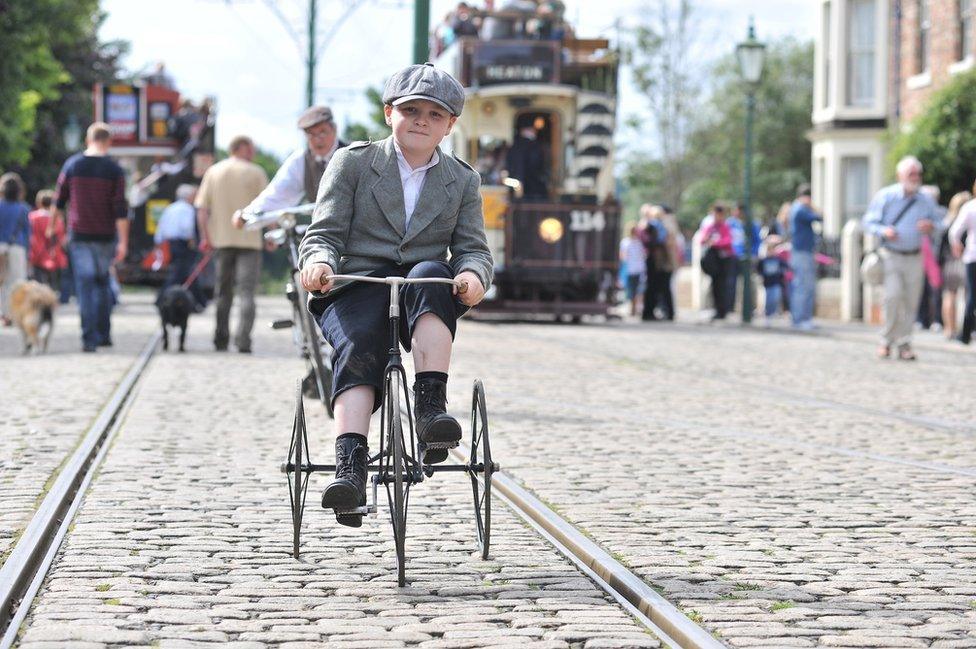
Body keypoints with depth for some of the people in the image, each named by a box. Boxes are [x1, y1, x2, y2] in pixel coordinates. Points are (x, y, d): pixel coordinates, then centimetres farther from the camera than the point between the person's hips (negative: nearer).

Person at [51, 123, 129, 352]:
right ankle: (104, 334, 16)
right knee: (103, 282, 16)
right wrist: (123, 242, -9)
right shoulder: (114, 170, -5)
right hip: (105, 236, 0)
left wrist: (53, 226, 22)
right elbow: (121, 209, -10)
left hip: (79, 235, 0)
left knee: (85, 285, 0)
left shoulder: (72, 165, 1)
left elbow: (59, 200, 8)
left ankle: (89, 338, -6)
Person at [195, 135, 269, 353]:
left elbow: (202, 208, 4)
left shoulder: (213, 172, 8)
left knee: (223, 292, 14)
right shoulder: (255, 173, -2)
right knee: (247, 292, -4)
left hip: (221, 238, 3)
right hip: (250, 238, -3)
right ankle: (243, 340, -16)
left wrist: (205, 236, 8)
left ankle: (221, 340, 16)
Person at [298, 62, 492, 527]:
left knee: (429, 274, -35)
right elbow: (324, 232, 2)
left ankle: (431, 404, -42)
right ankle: (350, 464, -49)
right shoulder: (353, 163, 8)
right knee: (357, 351, -33)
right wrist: (319, 262, -23)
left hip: (427, 296, 1)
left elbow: (473, 248, 6)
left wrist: (472, 275, -20)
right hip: (355, 291, -1)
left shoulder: (462, 181, 14)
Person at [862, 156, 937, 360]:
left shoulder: (926, 201, 8)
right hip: (891, 256, -3)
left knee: (911, 301, 0)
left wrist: (930, 228, -7)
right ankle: (887, 341, 0)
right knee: (893, 296, -15)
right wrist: (883, 231, -19)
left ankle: (904, 344, 10)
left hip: (914, 258, 3)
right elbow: (868, 221, 1)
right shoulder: (885, 196, 0)